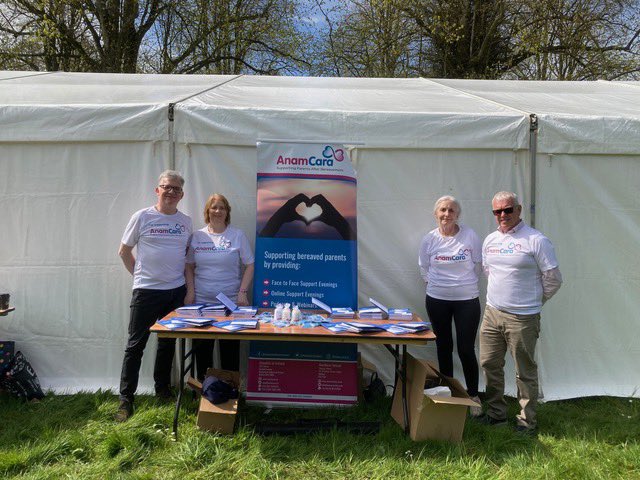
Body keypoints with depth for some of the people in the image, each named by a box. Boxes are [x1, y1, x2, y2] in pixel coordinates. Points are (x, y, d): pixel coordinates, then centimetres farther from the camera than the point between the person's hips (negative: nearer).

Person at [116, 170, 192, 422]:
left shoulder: (186, 222, 6)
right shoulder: (142, 217, -3)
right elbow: (124, 251, 4)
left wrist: (187, 281, 6)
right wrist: (139, 274, 2)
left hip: (176, 290, 3)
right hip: (146, 291, -3)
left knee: (167, 343, 15)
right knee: (136, 345, 2)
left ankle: (162, 389, 30)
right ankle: (126, 399, 12)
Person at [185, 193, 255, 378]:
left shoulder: (238, 235, 0)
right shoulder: (197, 236, 7)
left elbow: (249, 266, -1)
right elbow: (189, 266, 10)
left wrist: (242, 292, -9)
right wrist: (190, 291, -1)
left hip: (231, 301, -2)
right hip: (201, 301, 2)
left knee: (230, 348, 4)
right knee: (202, 347, 9)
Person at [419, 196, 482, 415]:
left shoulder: (470, 235, -8)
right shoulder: (429, 239, -2)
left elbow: (478, 265, 3)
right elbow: (424, 268, 10)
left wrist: (465, 284, 6)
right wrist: (437, 285, 5)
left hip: (467, 300, -2)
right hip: (437, 300, 2)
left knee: (466, 349, -2)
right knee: (443, 347, 14)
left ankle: (473, 396, 18)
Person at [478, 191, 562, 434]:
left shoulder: (536, 240, -11)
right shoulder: (490, 240, 9)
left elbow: (553, 278, -6)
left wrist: (534, 300, 4)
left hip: (522, 318, -6)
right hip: (492, 313, 6)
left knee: (525, 371, 5)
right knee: (490, 365, 13)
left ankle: (527, 421, 20)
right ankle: (496, 412, 29)